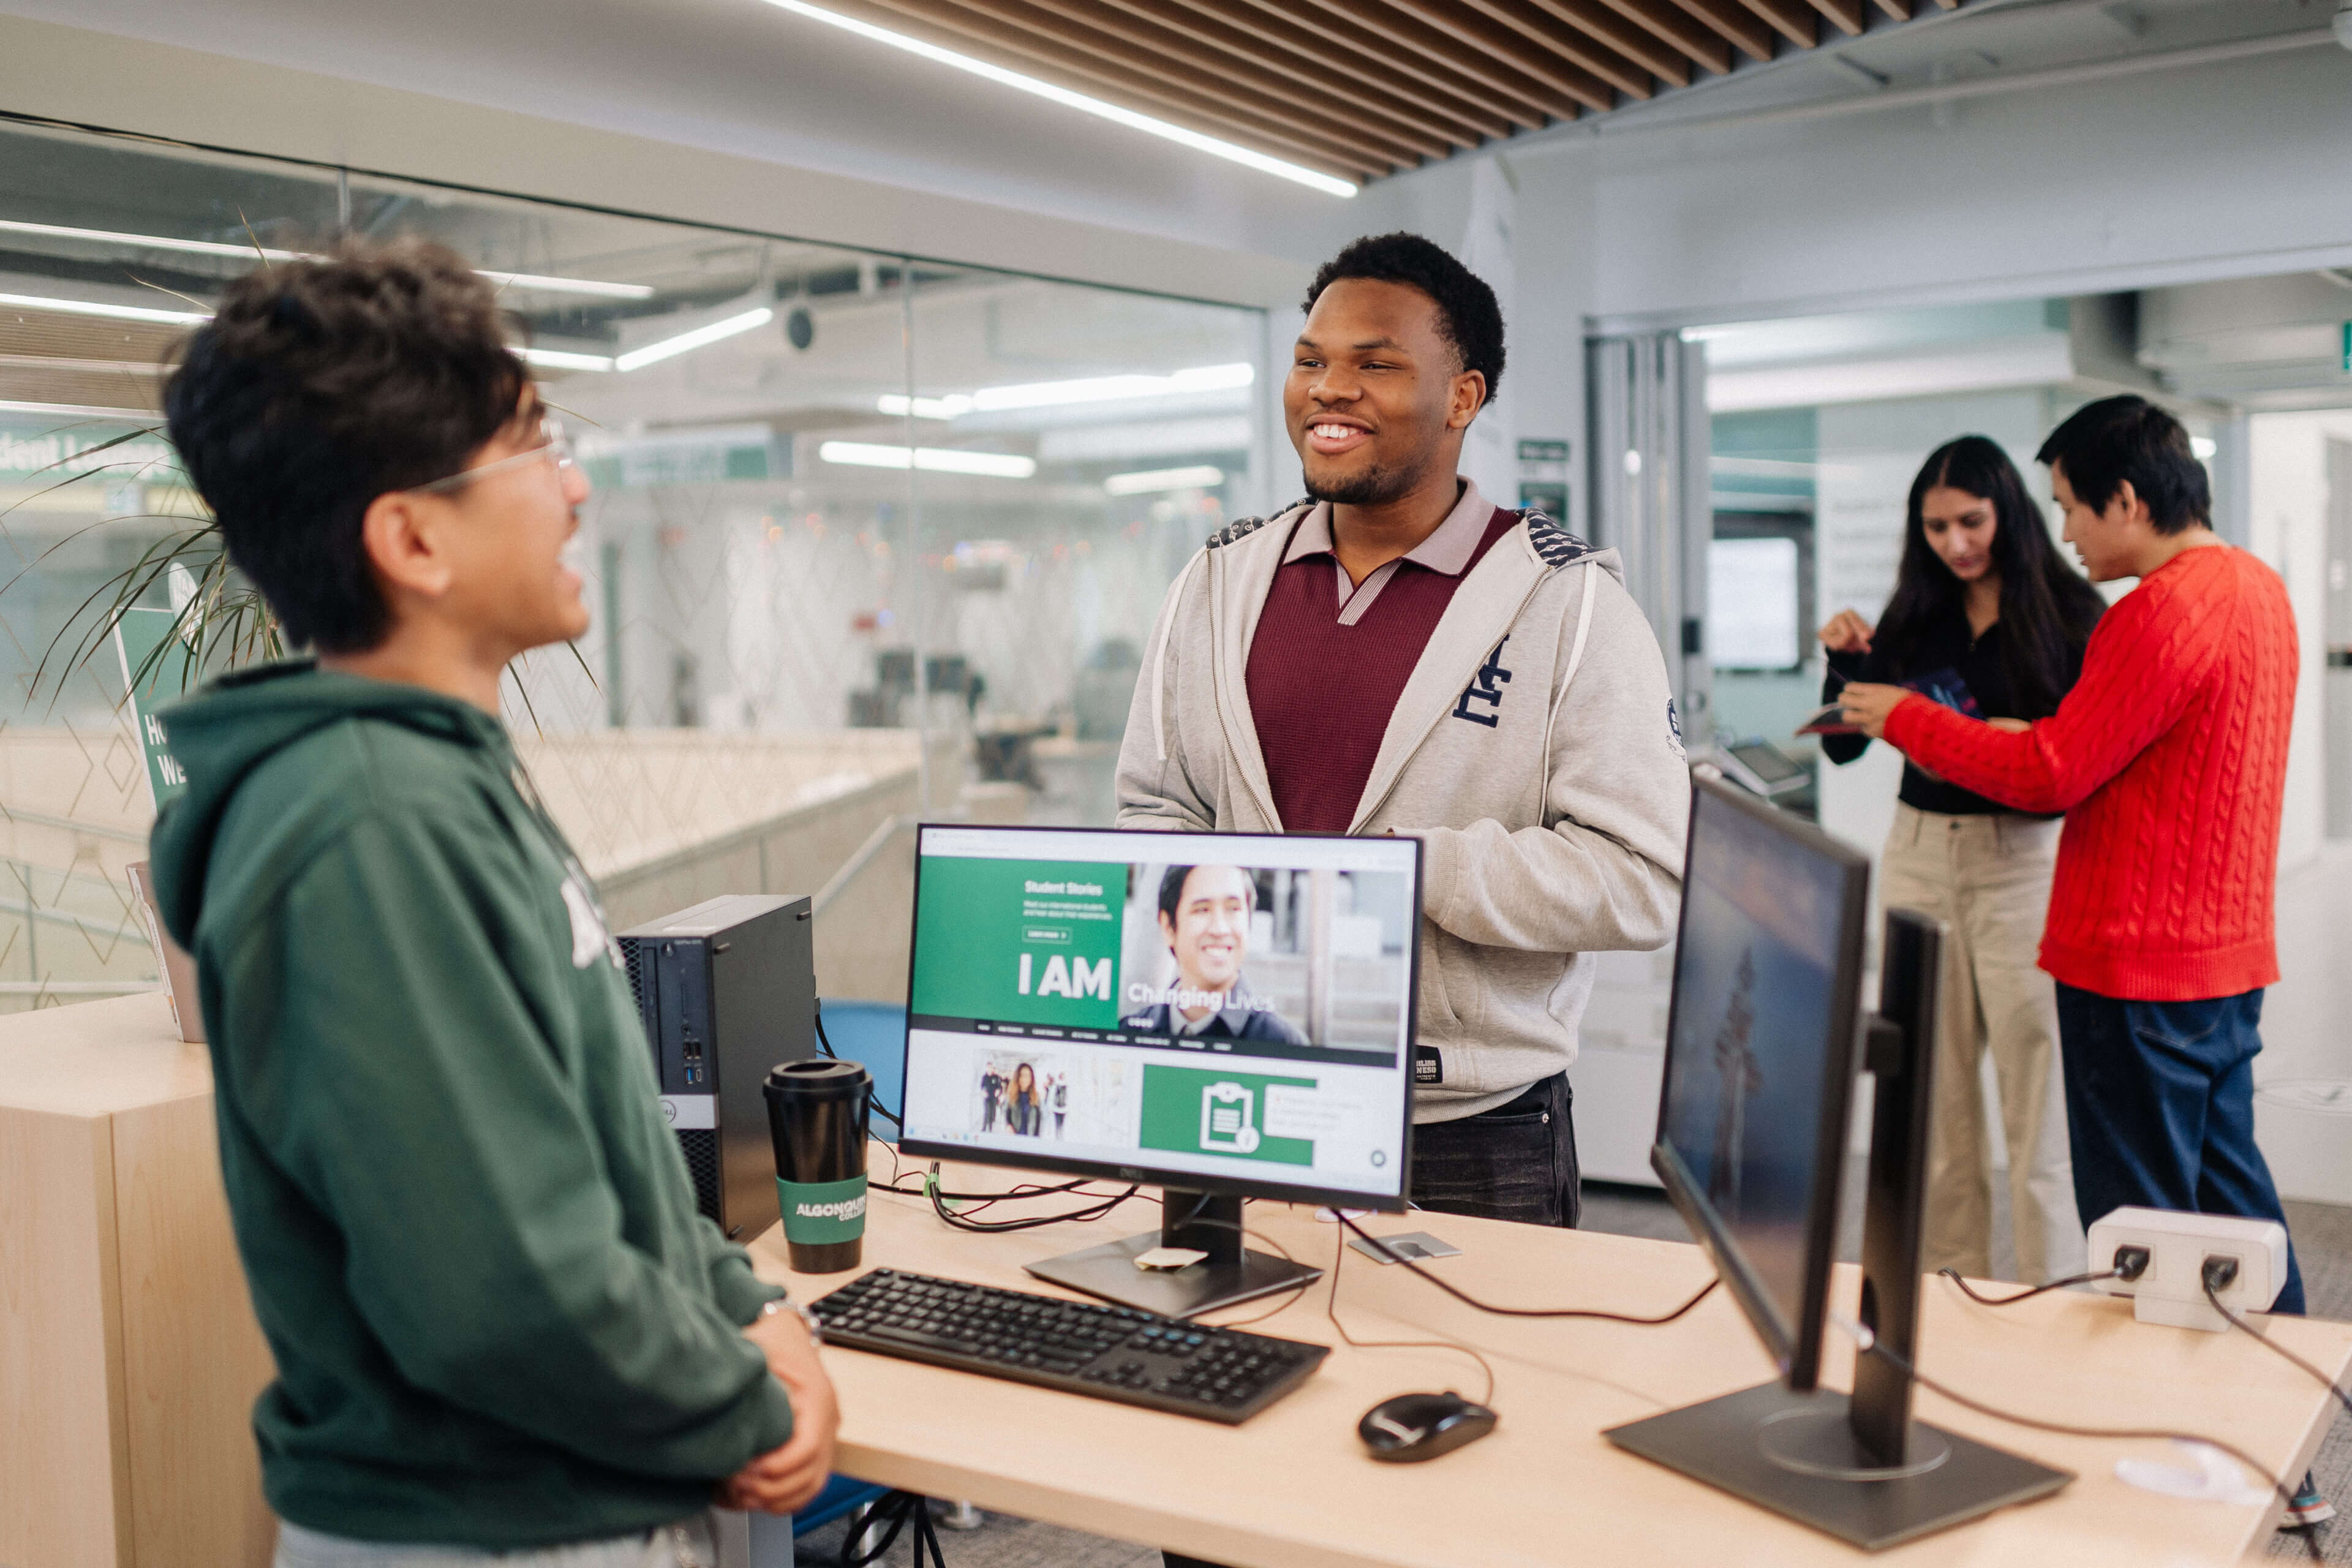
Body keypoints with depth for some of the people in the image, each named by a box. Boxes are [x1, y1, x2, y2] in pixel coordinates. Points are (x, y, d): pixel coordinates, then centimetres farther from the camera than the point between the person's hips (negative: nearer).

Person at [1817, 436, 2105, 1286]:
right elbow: (1843, 746, 10)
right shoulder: (1917, 617, 9)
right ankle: (1946, 1285, 20)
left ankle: (2054, 1300, 8)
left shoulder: (2070, 614, -4)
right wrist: (1845, 664, -5)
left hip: (2024, 859, -4)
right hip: (1919, 856, 4)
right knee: (1933, 1088, 9)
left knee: (2036, 1090, -3)